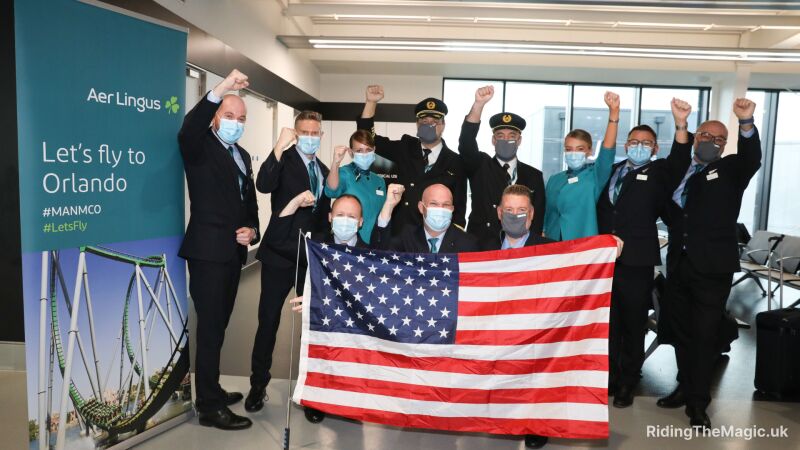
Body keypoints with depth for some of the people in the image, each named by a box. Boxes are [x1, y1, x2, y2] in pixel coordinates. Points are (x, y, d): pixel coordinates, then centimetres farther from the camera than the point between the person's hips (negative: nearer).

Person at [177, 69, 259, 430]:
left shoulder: (243, 156, 17)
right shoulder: (201, 146, -5)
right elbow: (187, 132, -30)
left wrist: (251, 230, 0)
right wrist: (219, 91, -40)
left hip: (233, 252, 8)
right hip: (208, 251, -7)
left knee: (217, 326, 16)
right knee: (210, 329, -4)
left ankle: (210, 390, 29)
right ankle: (210, 407, 4)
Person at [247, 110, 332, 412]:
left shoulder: (323, 171, 14)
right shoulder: (284, 159, -4)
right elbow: (263, 185, -24)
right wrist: (279, 147, -31)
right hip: (280, 253, -4)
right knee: (268, 319, 2)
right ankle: (258, 384, 18)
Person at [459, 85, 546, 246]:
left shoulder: (534, 176, 9)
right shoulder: (479, 166, 5)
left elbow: (538, 217, 8)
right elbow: (466, 143, -13)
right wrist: (479, 103, -23)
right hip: (479, 247, -1)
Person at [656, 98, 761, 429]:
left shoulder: (731, 171, 4)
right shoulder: (680, 171, 11)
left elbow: (752, 158, -15)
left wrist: (746, 123, -35)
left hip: (712, 267, -3)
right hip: (679, 264, 4)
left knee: (704, 336, 2)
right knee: (680, 330, 15)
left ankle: (698, 403, 14)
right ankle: (685, 387, 32)